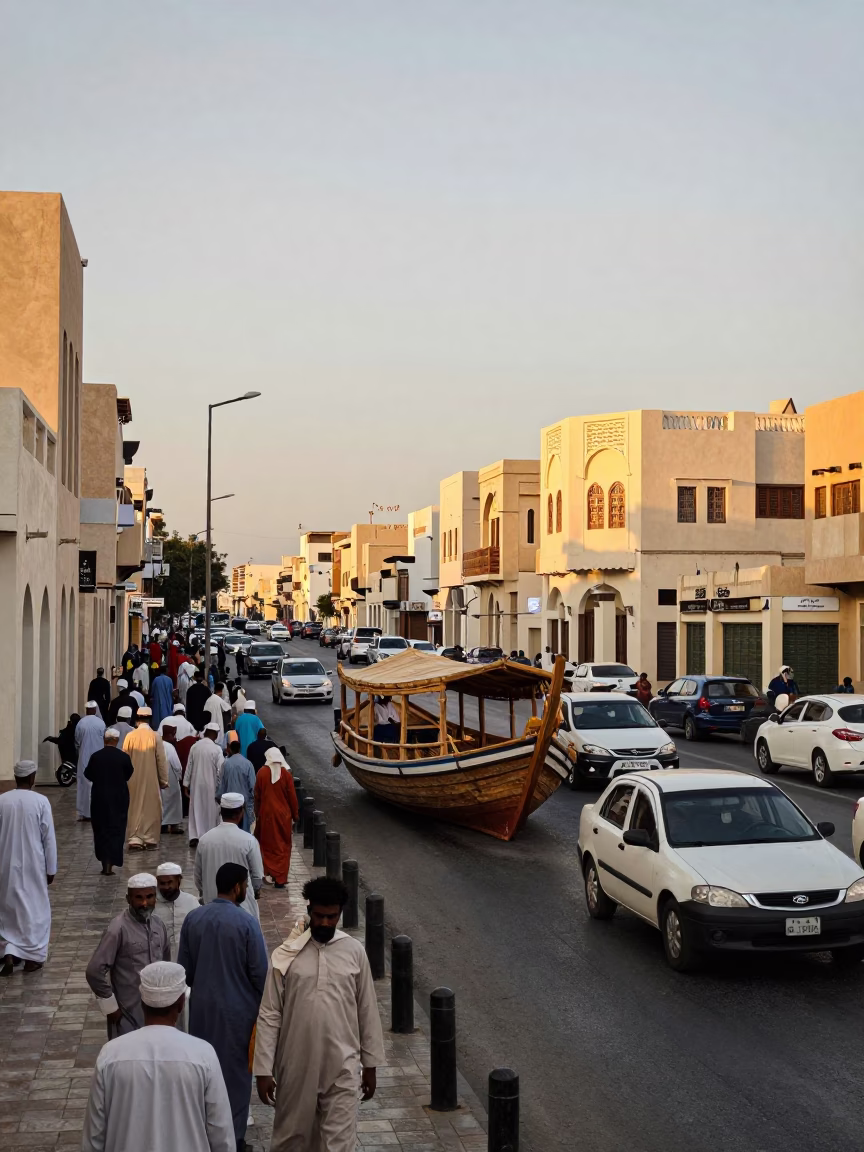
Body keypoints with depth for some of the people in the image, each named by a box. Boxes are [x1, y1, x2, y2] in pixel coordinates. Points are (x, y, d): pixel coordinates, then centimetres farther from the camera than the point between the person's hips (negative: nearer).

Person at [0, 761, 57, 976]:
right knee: (35, 908, 11)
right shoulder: (40, 802, -12)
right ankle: (32, 956, 15)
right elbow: (48, 838, -8)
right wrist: (51, 869, 1)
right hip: (33, 865, -2)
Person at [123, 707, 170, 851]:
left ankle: (134, 840, 5)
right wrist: (164, 780, 4)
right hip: (151, 780, -1)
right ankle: (150, 839, 13)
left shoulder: (130, 736, -6)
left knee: (134, 808, 8)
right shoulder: (155, 736, -10)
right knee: (151, 808, 9)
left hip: (133, 780, 1)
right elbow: (161, 760, -6)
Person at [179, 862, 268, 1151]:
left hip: (202, 1007, 5)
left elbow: (184, 968, 4)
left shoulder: (193, 919, -4)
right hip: (237, 1008, -4)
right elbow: (260, 973, -13)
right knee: (235, 1070, 9)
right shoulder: (246, 923, -18)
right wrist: (264, 1003, 5)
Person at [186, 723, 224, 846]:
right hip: (211, 785, -3)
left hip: (196, 784, 3)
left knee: (196, 809, 10)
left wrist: (187, 784, 12)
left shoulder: (194, 746, -3)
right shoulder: (217, 749, -14)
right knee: (211, 810, 9)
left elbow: (189, 767, 3)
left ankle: (194, 836, 4)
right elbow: (220, 770, -13)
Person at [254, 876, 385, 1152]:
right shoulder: (286, 955, -6)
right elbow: (269, 1016, -4)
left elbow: (367, 1011, 5)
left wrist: (371, 1063, 7)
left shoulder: (354, 951, -2)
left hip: (342, 1067, 0)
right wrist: (263, 1069, -6)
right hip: (296, 1066, 0)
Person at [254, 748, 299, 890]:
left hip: (266, 814, 0)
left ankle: (270, 872, 13)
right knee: (283, 846, 8)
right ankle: (280, 879, 7)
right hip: (283, 814, 0)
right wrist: (295, 815, 6)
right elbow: (292, 796, -5)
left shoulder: (261, 773, -7)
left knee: (267, 844, 17)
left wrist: (257, 814, 11)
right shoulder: (286, 774, -9)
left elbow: (257, 796, 0)